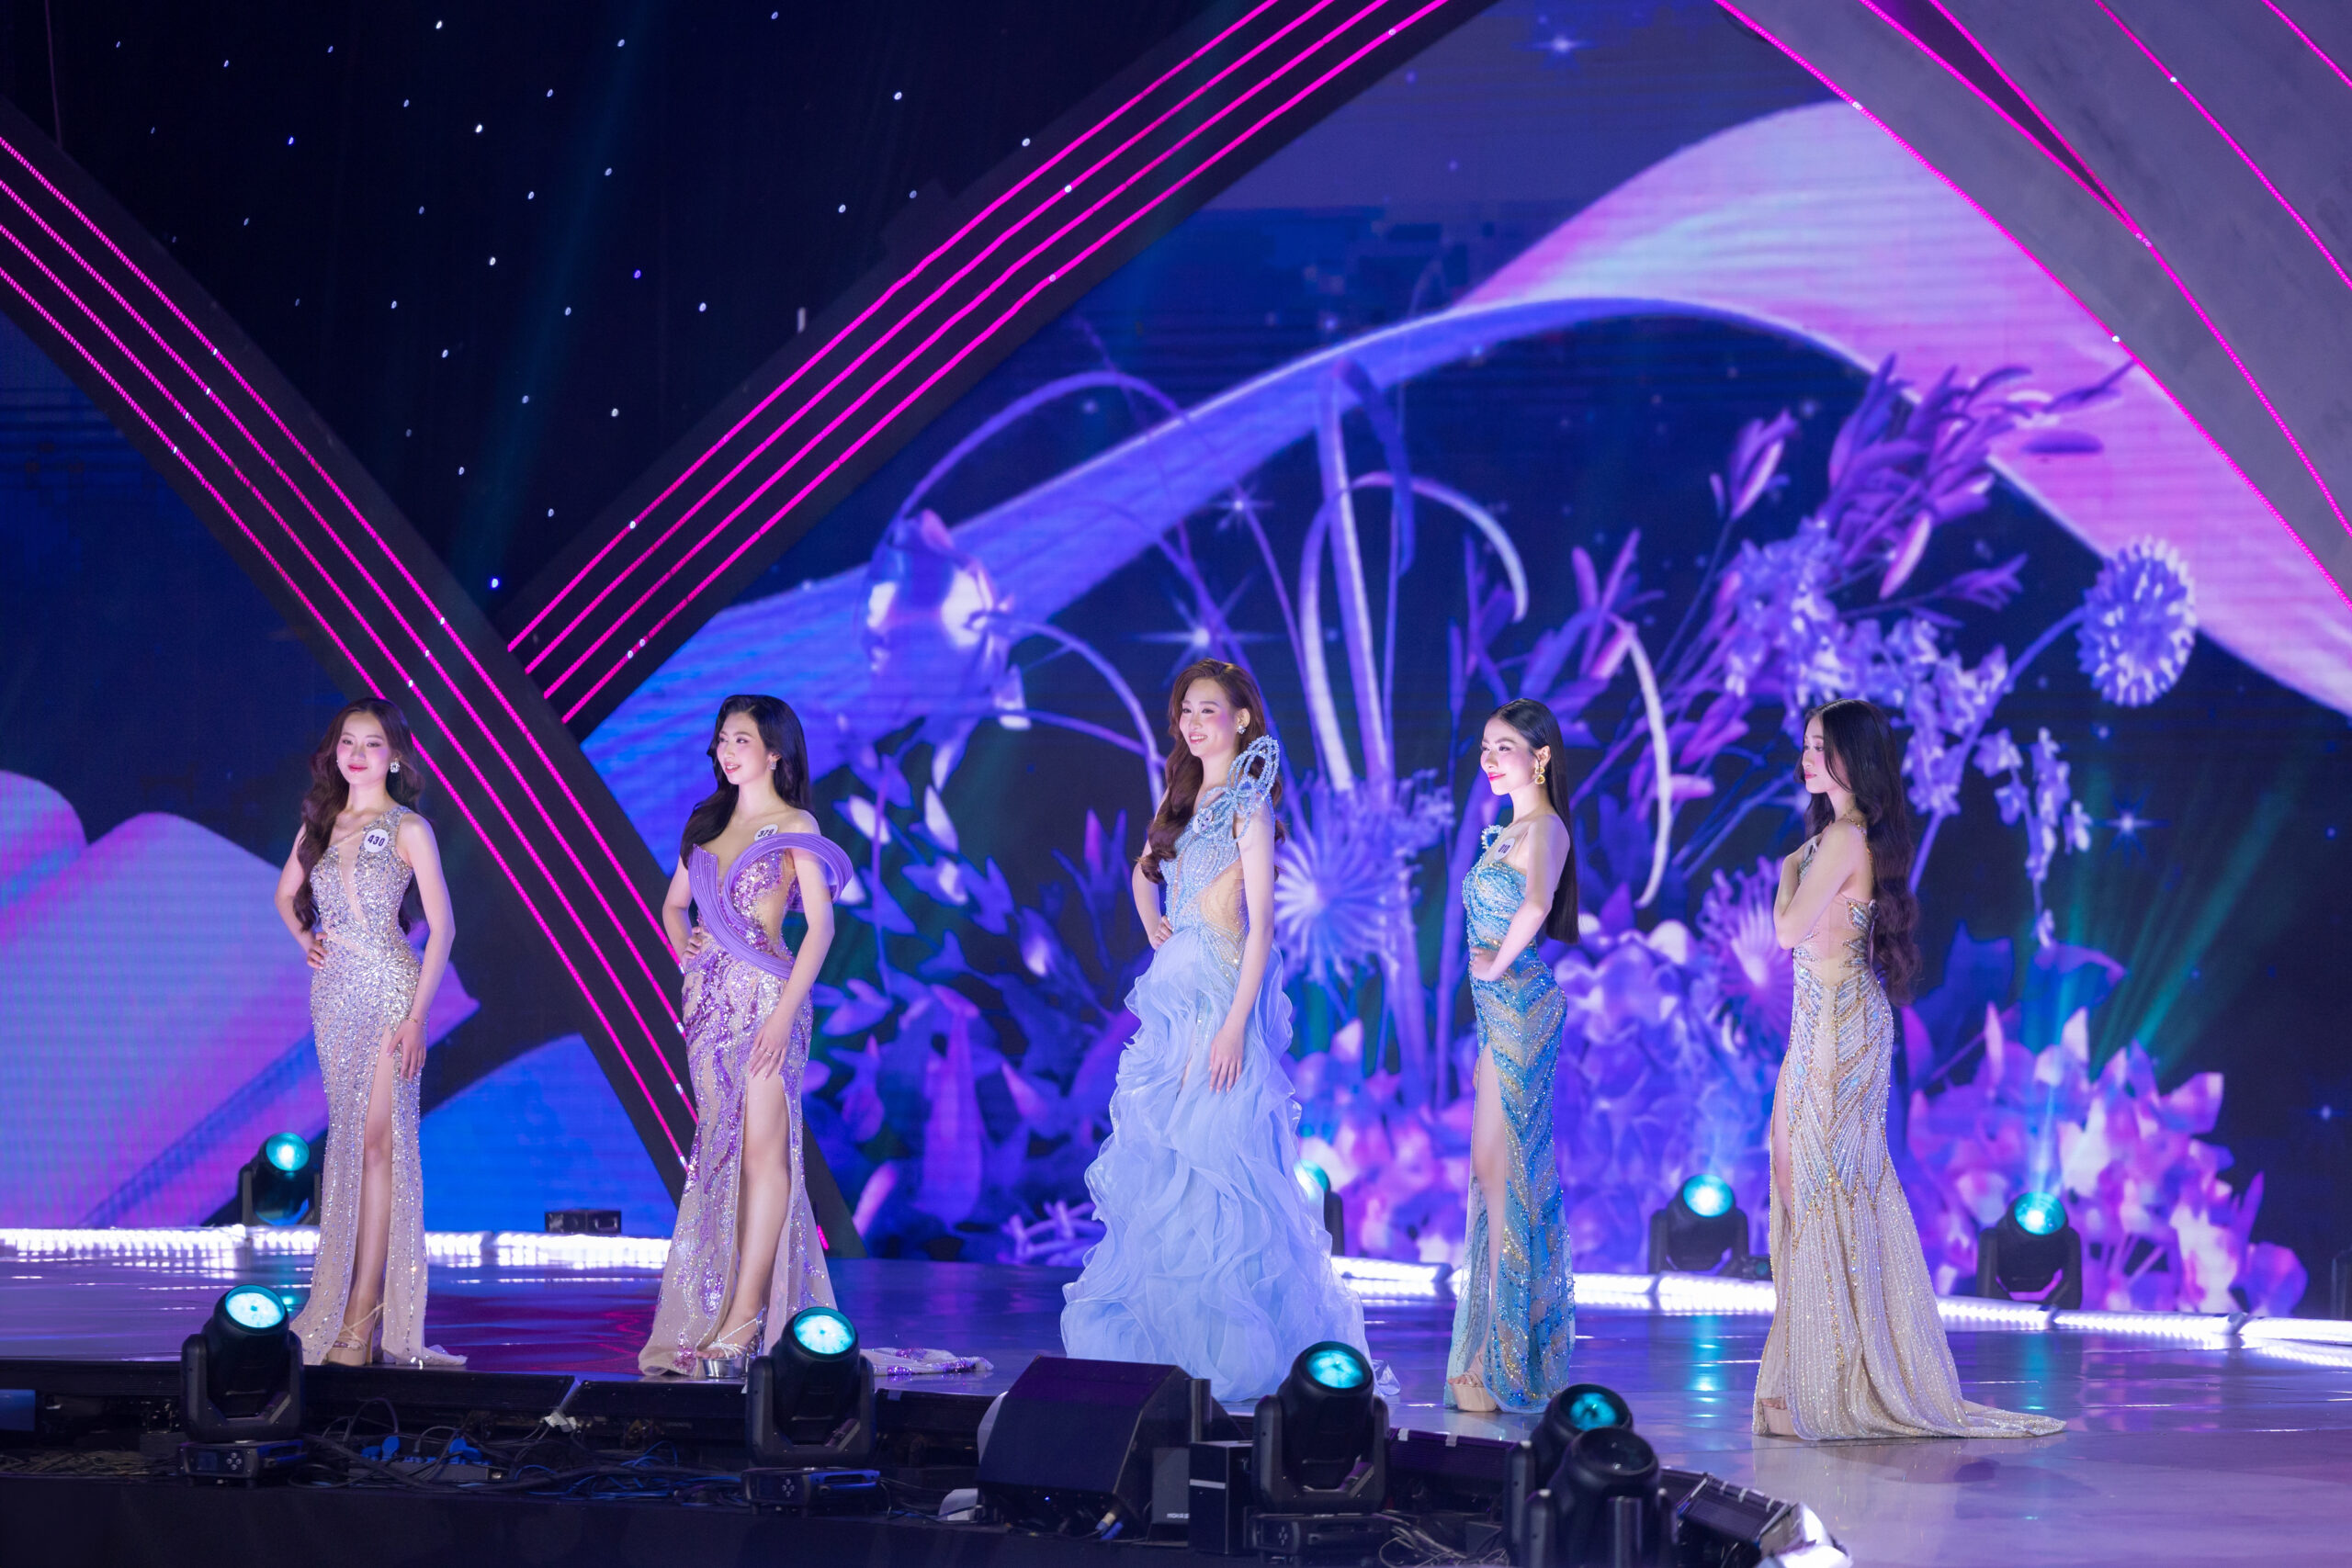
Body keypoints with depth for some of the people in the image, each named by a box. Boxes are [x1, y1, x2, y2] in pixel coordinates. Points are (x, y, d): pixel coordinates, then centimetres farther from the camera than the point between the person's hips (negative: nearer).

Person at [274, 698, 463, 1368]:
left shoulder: (408, 828, -3)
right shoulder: (320, 823, 13)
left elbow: (441, 926, -7)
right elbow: (287, 895, 29)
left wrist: (417, 1016, -13)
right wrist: (306, 938, 8)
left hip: (389, 992, -5)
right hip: (333, 993, 5)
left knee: (375, 1143, -9)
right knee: (347, 1143, 7)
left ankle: (360, 1319, -10)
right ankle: (339, 1307, 11)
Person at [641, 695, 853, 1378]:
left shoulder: (794, 828, -2)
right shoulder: (708, 821, 16)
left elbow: (821, 925, -9)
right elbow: (675, 900, 27)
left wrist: (785, 1011, -17)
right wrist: (680, 941, 4)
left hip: (765, 994, -6)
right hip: (709, 998, 7)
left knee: (761, 1148, -10)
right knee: (718, 1149, 6)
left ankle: (742, 1324, -12)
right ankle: (709, 1318, 9)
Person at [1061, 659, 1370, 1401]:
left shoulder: (1247, 805, -8)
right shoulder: (1187, 797, 15)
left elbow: (1260, 923, -14)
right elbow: (1145, 871, 34)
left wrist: (1234, 1023, -21)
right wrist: (1154, 929, 14)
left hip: (1220, 995, -8)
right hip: (1173, 995, 8)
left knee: (1210, 1166, -8)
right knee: (1159, 1167, 8)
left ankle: (1227, 1352, -3)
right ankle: (1163, 1341, 13)